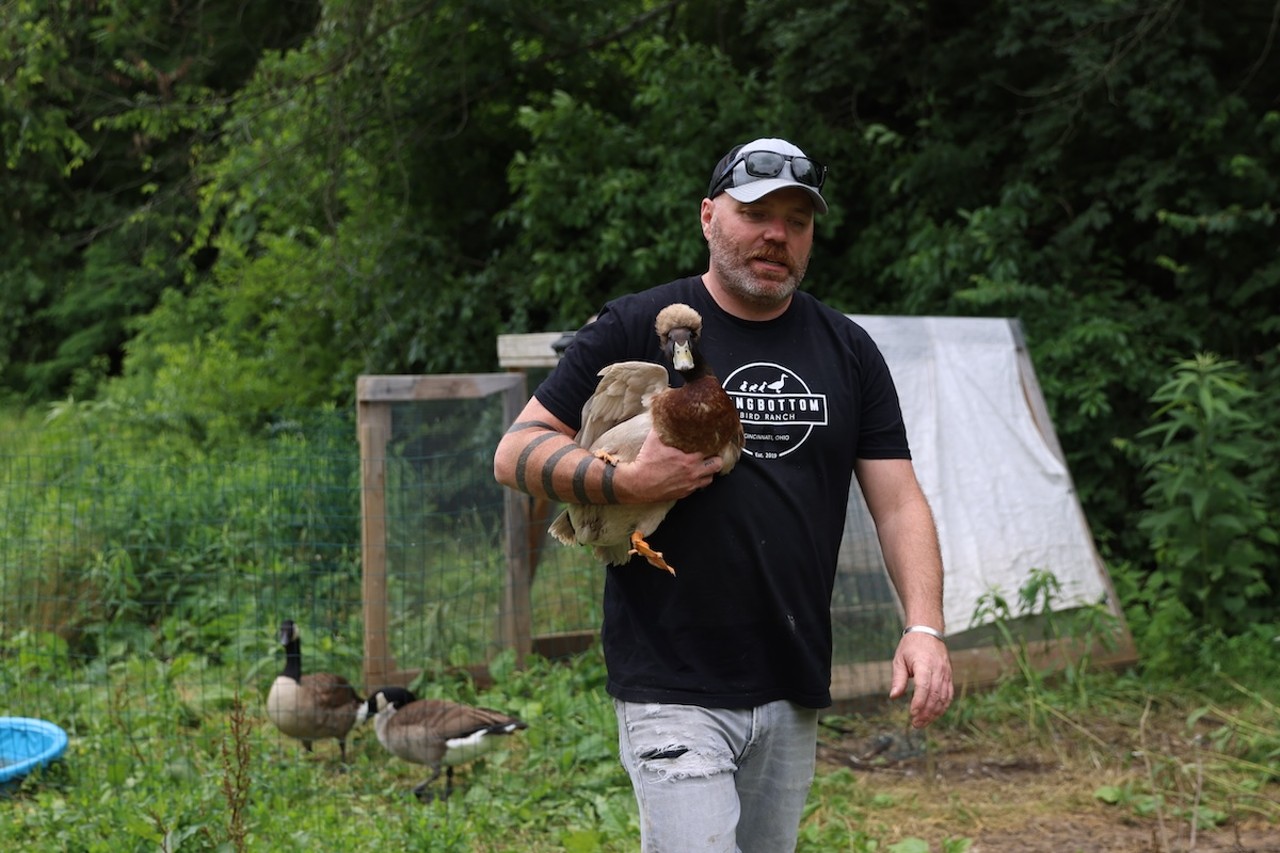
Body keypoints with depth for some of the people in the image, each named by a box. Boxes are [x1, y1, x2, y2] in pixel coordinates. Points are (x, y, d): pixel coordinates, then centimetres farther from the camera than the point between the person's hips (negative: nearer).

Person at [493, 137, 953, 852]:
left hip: (795, 688, 5)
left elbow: (899, 502, 7)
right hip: (673, 688, -4)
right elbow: (516, 453, 0)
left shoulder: (849, 351, 11)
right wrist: (625, 482, -17)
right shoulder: (637, 327, 0)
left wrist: (925, 627, -8)